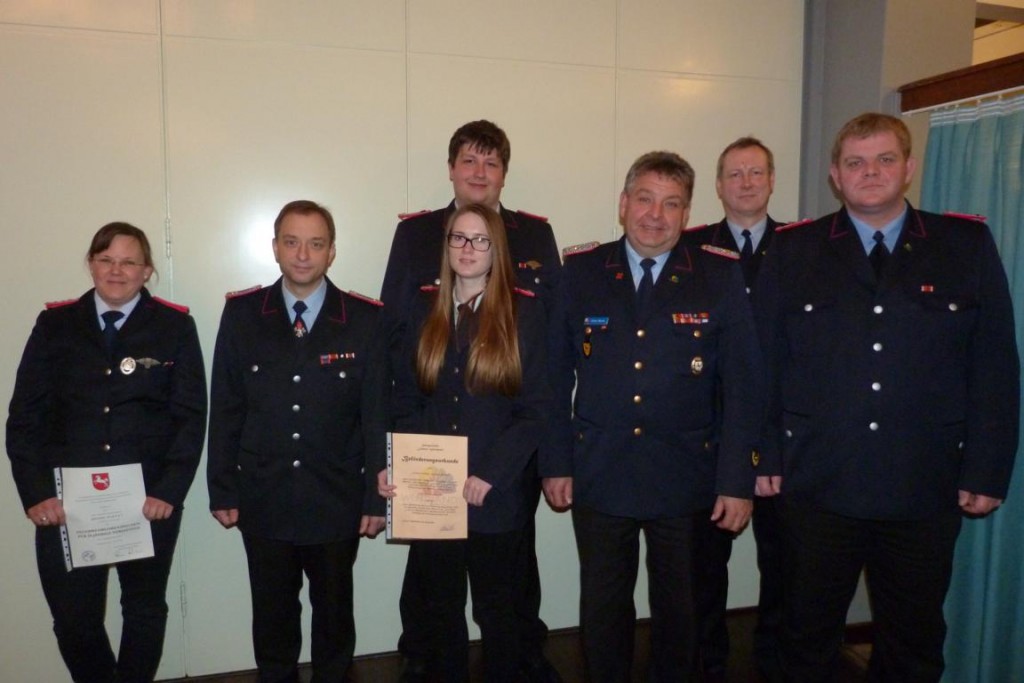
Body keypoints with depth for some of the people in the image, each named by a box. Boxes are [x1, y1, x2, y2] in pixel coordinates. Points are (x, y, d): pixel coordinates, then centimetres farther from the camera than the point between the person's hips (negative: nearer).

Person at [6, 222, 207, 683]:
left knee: (145, 612, 14)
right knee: (73, 619, 7)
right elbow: (26, 414, 2)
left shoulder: (174, 326, 0)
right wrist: (36, 493, -7)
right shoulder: (55, 325, 5)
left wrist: (169, 490, -12)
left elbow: (190, 415, -4)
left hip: (150, 500, -1)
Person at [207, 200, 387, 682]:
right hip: (263, 502, 1)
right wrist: (222, 490, 1)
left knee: (334, 614, 18)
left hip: (337, 503, -1)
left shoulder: (365, 319, -7)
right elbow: (225, 410, 1)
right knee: (272, 617, 17)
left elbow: (378, 416, -6)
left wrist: (376, 498, -5)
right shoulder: (241, 313, -2)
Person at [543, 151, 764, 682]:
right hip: (599, 475, 1)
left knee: (679, 609, 17)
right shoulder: (580, 271, -1)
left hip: (687, 479, 0)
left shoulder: (721, 276, -3)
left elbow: (743, 386, -4)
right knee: (603, 608, 14)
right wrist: (555, 461, 0)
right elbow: (556, 375, 2)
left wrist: (737, 480, -7)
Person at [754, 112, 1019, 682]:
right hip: (817, 485, -1)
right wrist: (763, 456, -3)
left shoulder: (968, 245, 4)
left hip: (927, 490, 1)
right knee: (809, 636, 14)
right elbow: (764, 361, 0)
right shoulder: (794, 250, 2)